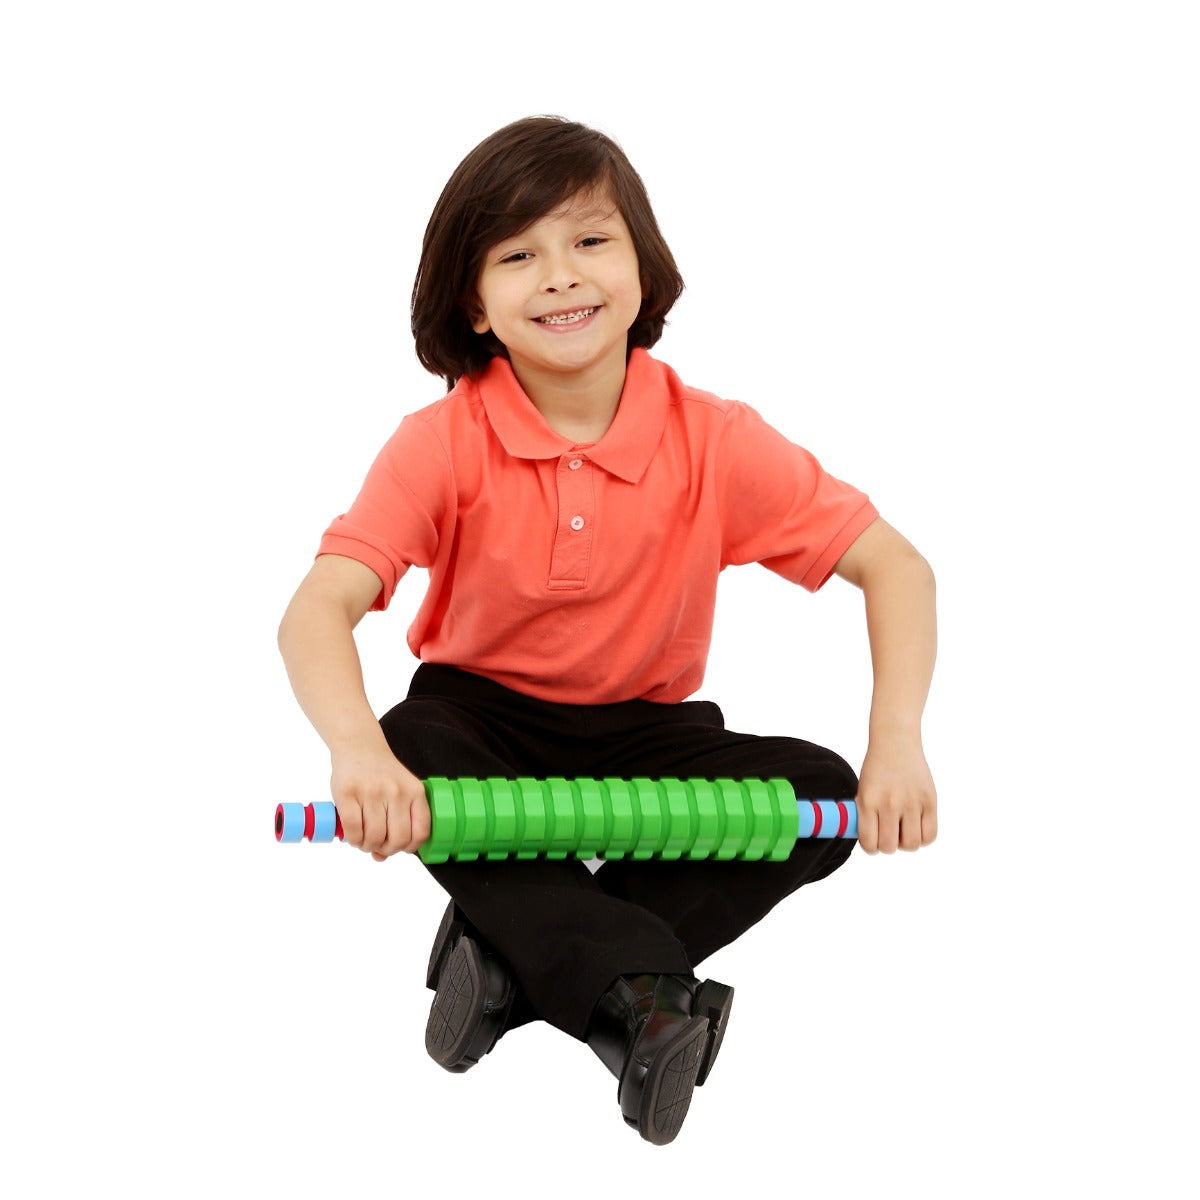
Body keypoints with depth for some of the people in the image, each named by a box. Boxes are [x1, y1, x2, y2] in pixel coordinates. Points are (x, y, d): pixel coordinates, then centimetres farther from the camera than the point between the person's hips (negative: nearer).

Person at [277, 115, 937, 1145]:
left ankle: (512, 957, -24)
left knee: (821, 796, -23)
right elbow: (321, 606, -28)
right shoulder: (444, 444, -18)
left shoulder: (712, 442, -15)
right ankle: (644, 994, -37)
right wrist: (356, 747, -51)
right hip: (485, 717, -1)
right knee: (411, 748, -34)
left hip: (648, 729, 2)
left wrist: (897, 740, -33)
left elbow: (895, 568, -15)